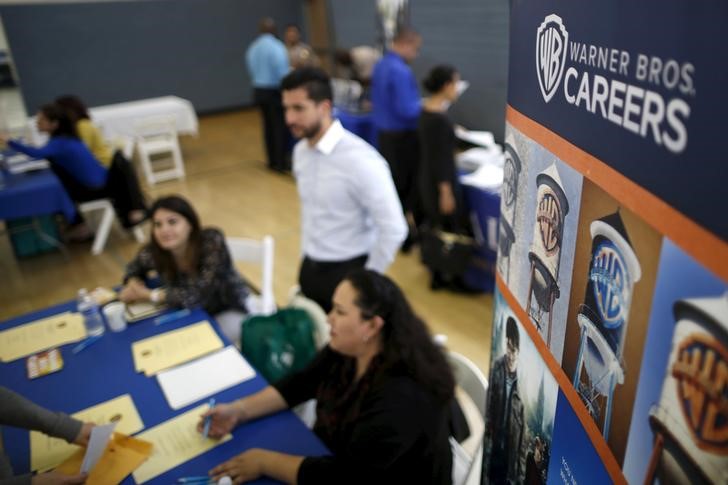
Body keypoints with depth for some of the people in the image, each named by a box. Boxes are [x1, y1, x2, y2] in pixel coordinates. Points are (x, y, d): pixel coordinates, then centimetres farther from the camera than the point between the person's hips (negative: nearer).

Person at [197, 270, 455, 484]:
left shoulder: (400, 399, -35)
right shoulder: (347, 349, -11)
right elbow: (301, 383, 1)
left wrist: (265, 462, -25)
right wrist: (239, 410, -8)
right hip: (338, 456, 6)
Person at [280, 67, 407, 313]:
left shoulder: (359, 160, -23)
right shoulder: (300, 151, 1)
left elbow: (393, 229, -21)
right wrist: (308, 257, 14)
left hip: (347, 271, -6)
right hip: (310, 268, 7)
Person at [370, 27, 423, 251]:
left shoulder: (379, 66, 9)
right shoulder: (401, 71, -22)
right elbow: (406, 111, -26)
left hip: (384, 132, 9)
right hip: (402, 136, -9)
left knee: (391, 183, 18)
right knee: (409, 186, 3)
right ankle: (406, 236, 12)